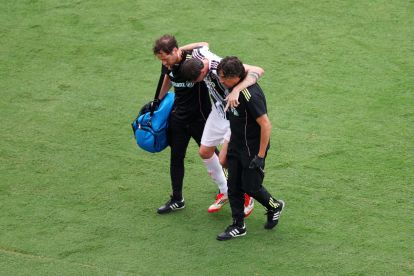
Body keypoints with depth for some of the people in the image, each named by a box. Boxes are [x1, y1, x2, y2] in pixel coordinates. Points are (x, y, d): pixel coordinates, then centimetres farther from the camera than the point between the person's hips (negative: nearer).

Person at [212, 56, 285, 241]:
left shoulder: (250, 95, -29)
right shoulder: (234, 88, -2)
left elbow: (265, 125, -27)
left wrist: (260, 156, -23)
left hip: (252, 148, -8)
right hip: (236, 145, 8)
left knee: (251, 186, 2)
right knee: (233, 186, 8)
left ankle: (275, 206, 31)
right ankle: (238, 226, 19)